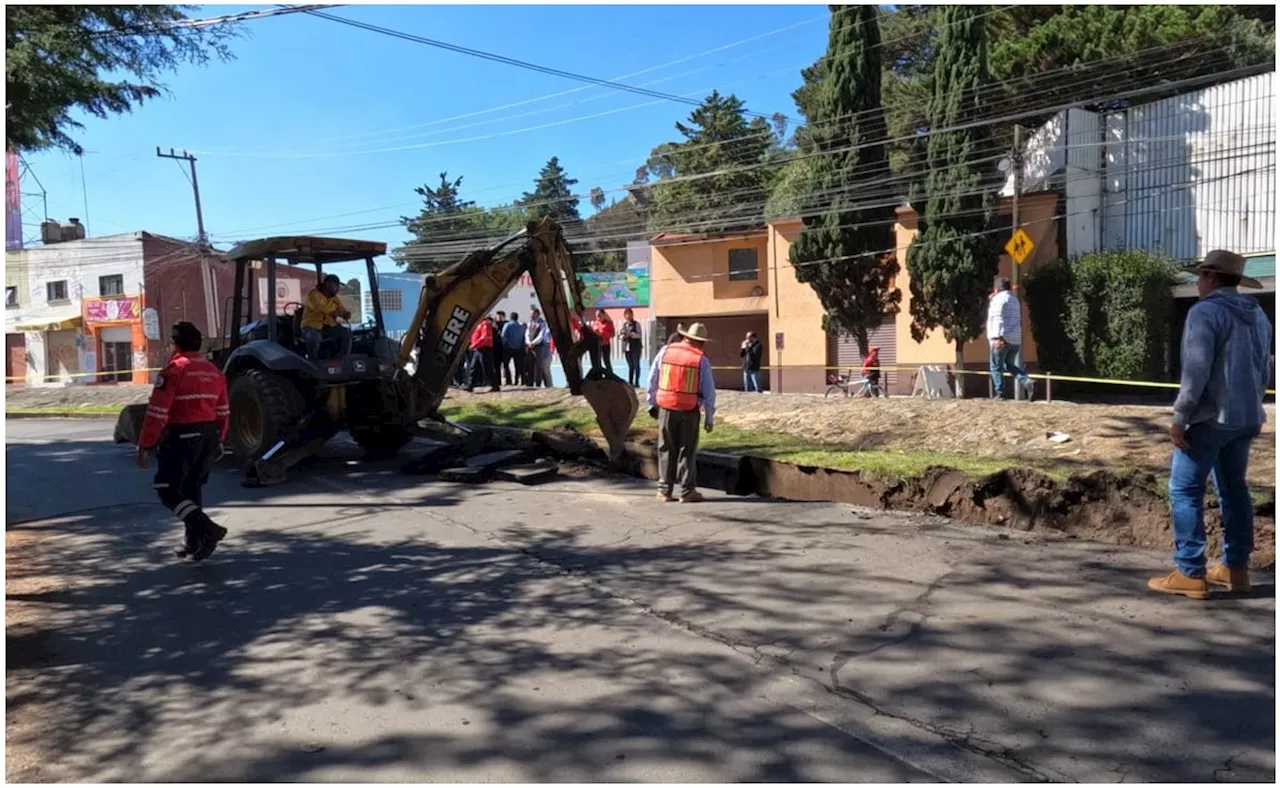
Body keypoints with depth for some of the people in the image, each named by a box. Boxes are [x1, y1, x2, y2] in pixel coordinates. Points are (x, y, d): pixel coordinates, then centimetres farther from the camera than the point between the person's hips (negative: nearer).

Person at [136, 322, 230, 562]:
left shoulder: (173, 370, -13)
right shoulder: (214, 371, 8)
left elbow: (157, 413, -16)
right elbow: (223, 412, 14)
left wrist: (144, 446, -9)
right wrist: (218, 440, 25)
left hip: (181, 437, -7)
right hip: (208, 436, 7)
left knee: (167, 489, 1)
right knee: (193, 487, 19)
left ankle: (206, 528, -16)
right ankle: (194, 541, 23)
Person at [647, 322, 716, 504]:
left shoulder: (666, 351, 1)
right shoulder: (702, 360, -4)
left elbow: (652, 379, 5)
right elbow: (709, 392, -2)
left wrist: (652, 403, 16)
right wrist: (709, 417, 6)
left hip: (666, 408, 2)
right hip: (689, 410, -2)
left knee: (666, 450, 12)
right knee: (687, 450, 8)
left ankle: (664, 490, 15)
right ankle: (687, 491, 8)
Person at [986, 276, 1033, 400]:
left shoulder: (999, 299, -8)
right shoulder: (1014, 299, 20)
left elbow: (998, 319, -19)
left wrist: (997, 337, -26)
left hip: (1002, 339, -8)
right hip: (1015, 339, 8)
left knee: (996, 367, 1)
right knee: (1012, 366, 14)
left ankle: (1000, 393, -1)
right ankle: (1027, 383, -8)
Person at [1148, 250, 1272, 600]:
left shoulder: (1205, 312, -13)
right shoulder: (1258, 314, 14)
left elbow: (1196, 370, -20)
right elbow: (1264, 368, 19)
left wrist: (1180, 417, -16)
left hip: (1211, 416, -9)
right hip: (1245, 418, 9)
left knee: (1185, 491, -4)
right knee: (1234, 490, 14)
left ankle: (1190, 573, -4)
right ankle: (1236, 568, 19)